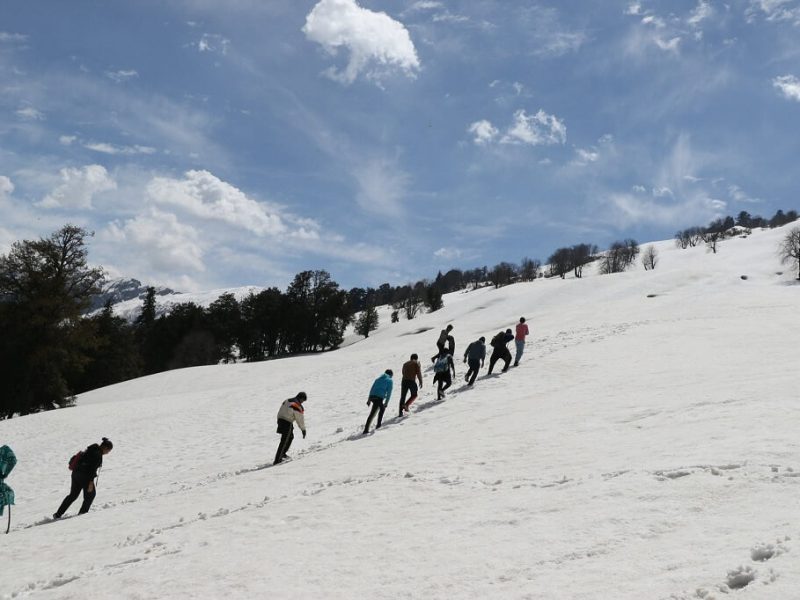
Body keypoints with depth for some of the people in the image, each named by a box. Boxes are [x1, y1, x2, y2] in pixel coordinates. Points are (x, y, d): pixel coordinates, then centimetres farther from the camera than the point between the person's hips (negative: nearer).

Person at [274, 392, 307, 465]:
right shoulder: (298, 406, -13)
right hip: (287, 423, -8)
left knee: (290, 437, 26)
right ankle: (277, 460, -4)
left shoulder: (286, 401, 11)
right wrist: (303, 429, 2)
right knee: (284, 441, -3)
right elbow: (300, 419, -8)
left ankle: (282, 453, 29)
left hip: (280, 420, 8)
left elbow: (280, 412, 15)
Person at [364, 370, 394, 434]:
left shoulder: (378, 379, 27)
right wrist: (386, 402, 1)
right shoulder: (389, 380, 12)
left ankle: (378, 425, 23)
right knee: (372, 414, -3)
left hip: (372, 396, 6)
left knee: (382, 408, 25)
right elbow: (389, 392, 2)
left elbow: (372, 389, 23)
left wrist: (369, 399, 23)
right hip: (379, 398, -6)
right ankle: (366, 430, -8)